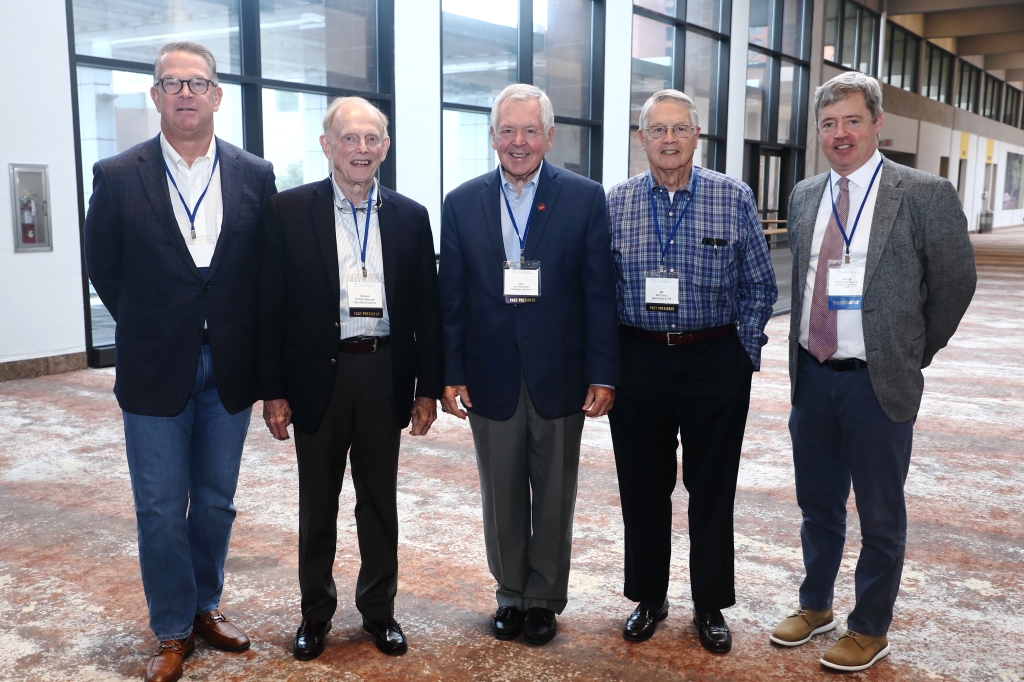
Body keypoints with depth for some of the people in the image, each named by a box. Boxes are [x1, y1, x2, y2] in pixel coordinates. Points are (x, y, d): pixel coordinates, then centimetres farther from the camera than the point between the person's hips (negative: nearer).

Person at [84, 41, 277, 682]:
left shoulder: (256, 175, 0)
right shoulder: (117, 177, -4)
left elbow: (268, 269, 5)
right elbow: (104, 268, 5)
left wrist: (248, 346, 2)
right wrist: (151, 330, 6)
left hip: (230, 369, 2)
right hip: (155, 371, -1)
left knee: (216, 503, 14)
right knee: (161, 510, 7)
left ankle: (206, 605, 34)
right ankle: (174, 629, 24)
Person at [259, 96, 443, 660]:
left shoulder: (410, 217, 4)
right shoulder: (289, 211, -3)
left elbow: (427, 309, 5)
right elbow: (271, 307, -3)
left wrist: (428, 387, 2)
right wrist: (273, 391, -6)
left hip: (385, 375, 2)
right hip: (318, 376, -1)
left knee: (380, 500, 13)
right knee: (317, 503, 13)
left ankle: (378, 607, 31)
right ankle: (316, 610, 31)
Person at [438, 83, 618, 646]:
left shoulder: (584, 198, -1)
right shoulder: (462, 203, 4)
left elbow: (599, 294, -4)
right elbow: (452, 298, 3)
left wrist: (603, 375, -7)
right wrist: (450, 374, -2)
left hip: (559, 376, -1)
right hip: (491, 377, 1)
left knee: (554, 498, 11)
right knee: (502, 498, 13)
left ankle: (544, 599, 29)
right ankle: (510, 594, 31)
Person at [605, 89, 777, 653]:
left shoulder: (734, 199, -1)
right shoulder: (613, 204, 2)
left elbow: (759, 286, 4)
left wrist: (744, 354, -2)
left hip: (715, 363, -1)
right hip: (637, 362, 1)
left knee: (712, 490, 9)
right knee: (642, 489, 11)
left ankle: (710, 606, 27)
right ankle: (648, 598, 29)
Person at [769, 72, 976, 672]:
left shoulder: (925, 195, -7)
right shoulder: (804, 196, 8)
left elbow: (955, 283, -1)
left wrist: (913, 355, 5)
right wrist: (802, 358, 11)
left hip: (878, 381, -5)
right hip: (812, 376, 5)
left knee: (880, 515, 9)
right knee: (818, 503, 19)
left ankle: (871, 629, 27)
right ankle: (816, 607, 38)